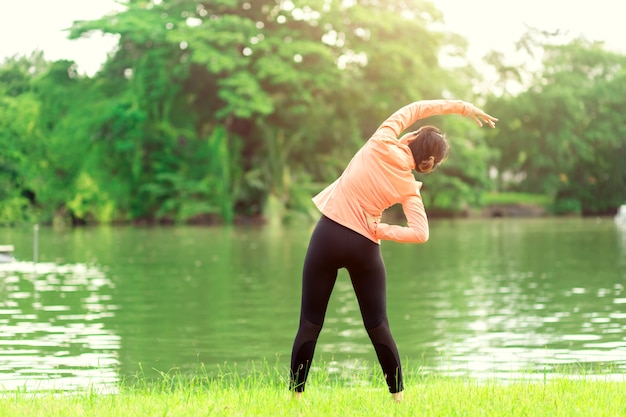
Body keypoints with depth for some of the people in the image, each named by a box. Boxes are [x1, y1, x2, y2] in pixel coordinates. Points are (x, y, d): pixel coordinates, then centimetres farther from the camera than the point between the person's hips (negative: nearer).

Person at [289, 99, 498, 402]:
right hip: (365, 247, 0)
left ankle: (295, 396, 5)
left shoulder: (381, 144, -6)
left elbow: (414, 108, 6)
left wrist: (459, 106, 12)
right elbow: (420, 233, -14)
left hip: (328, 235, 0)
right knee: (378, 327, 11)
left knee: (310, 324, 5)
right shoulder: (409, 187, -3)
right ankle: (398, 395, 14)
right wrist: (380, 230, -4)